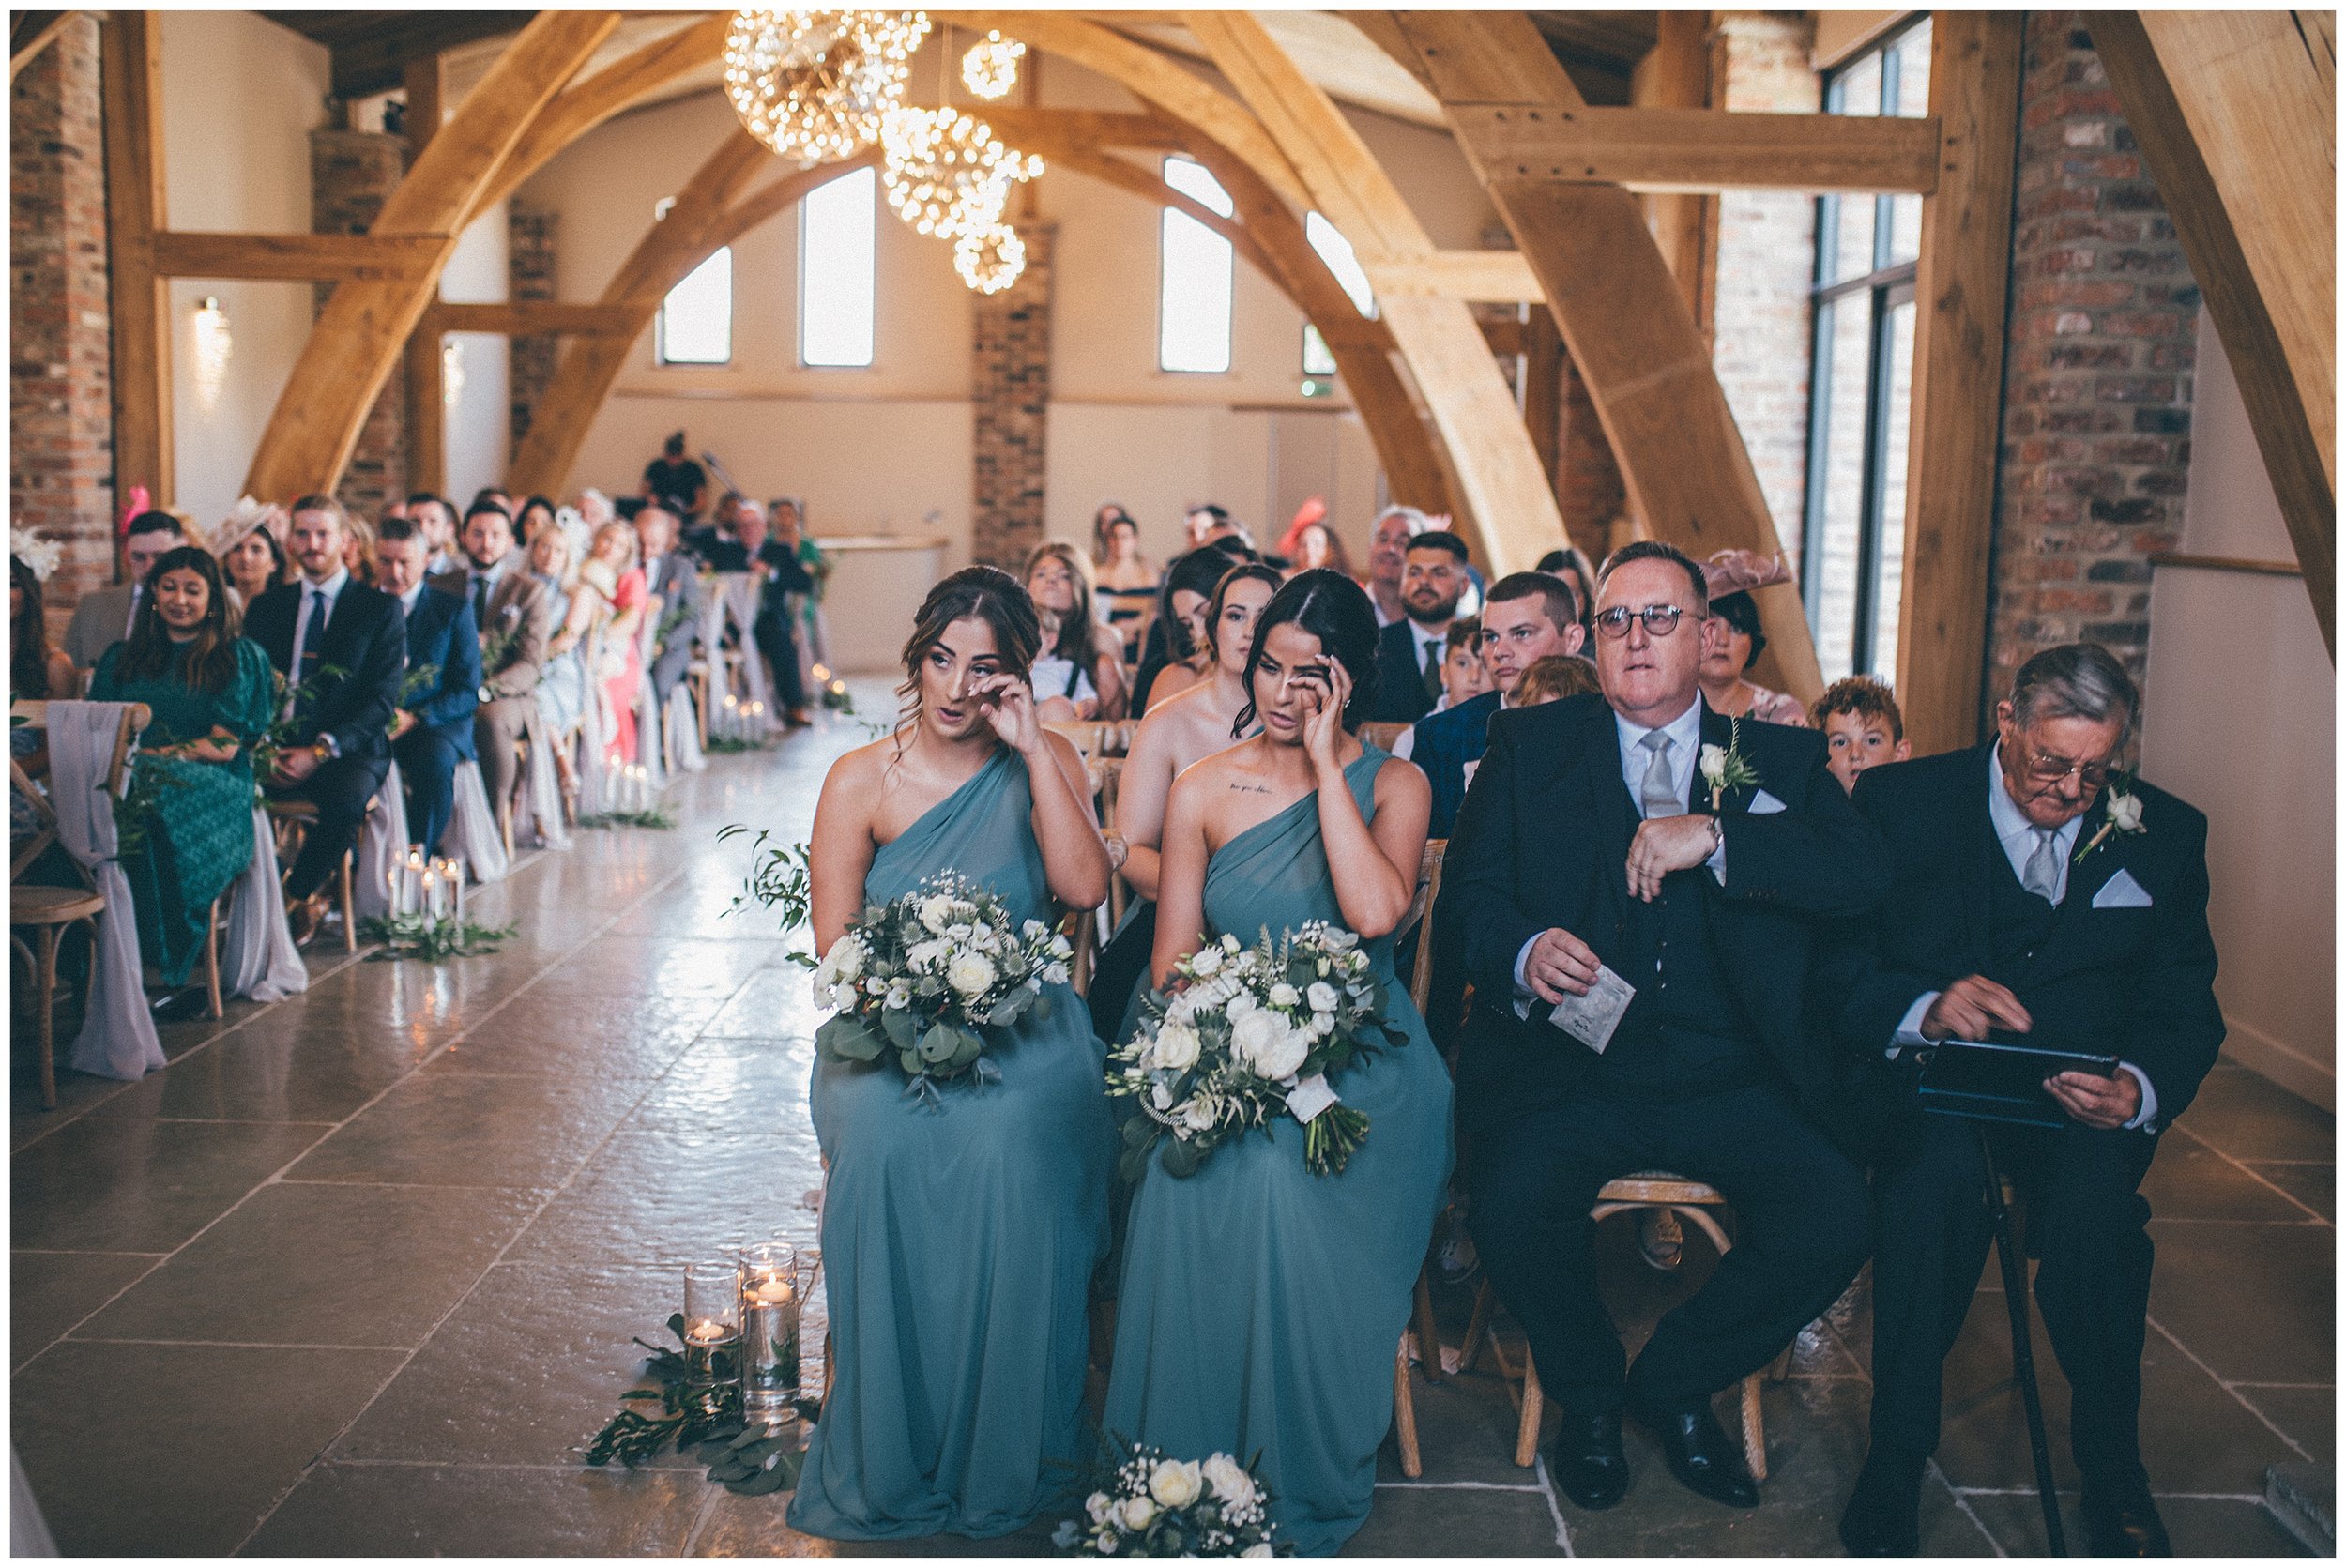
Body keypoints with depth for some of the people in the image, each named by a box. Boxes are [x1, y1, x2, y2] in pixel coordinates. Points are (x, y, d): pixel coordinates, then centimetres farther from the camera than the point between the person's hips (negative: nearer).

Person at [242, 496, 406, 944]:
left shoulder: (380, 609, 4)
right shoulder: (265, 607, 16)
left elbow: (382, 698, -4)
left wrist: (321, 751, -17)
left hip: (347, 751, -3)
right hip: (275, 750, 3)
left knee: (346, 801, -36)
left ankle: (293, 896, -9)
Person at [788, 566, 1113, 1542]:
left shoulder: (1046, 764, 5)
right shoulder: (862, 781, 2)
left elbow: (1084, 888, -11)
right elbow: (836, 947, 1)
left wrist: (1033, 750, -12)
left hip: (1025, 1028, 0)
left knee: (1010, 1144, -33)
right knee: (884, 1141, -33)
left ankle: (1004, 1452, -15)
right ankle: (891, 1457, -15)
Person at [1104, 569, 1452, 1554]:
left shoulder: (1392, 786, 2)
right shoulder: (1203, 792, 7)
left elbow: (1374, 912, -19)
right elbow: (1173, 962, 5)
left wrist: (1325, 762, -13)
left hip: (1360, 1071, -1)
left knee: (1287, 1188, -32)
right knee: (1197, 1186, -31)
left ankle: (1308, 1503, -12)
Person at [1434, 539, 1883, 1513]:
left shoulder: (1777, 757, 11)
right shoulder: (1529, 745, 10)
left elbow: (1863, 872, -5)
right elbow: (1468, 892, 3)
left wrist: (1713, 838, -17)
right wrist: (1523, 951, -19)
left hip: (1732, 1079, 1)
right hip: (1568, 1066, -1)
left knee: (1831, 1221, -23)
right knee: (1512, 1208, -29)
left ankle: (1674, 1381, 8)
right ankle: (1589, 1395, 6)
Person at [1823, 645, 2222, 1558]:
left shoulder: (2165, 834, 9)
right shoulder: (1899, 803, 1)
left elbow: (2186, 1012, 6)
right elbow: (1835, 969, -4)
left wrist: (2139, 1090, -17)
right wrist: (1926, 1009, -25)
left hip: (2082, 1100, 2)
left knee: (2092, 1201, -32)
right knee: (1938, 1169, -36)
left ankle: (2112, 1474, -8)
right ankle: (1896, 1455, -18)